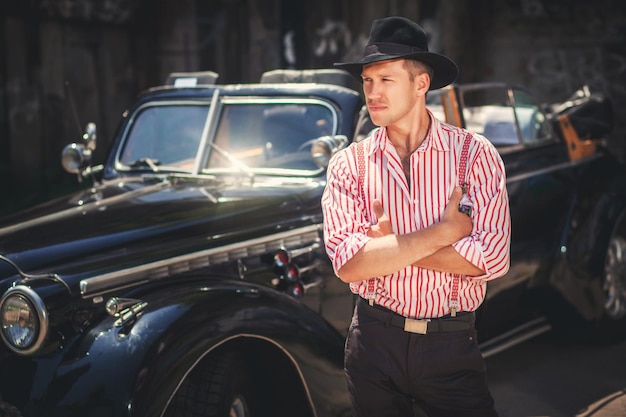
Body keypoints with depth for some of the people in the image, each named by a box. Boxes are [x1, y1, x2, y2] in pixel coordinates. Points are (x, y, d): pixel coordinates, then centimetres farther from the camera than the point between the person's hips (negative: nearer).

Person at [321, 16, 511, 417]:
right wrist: (441, 233, -17)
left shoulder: (474, 153, -6)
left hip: (452, 348, -1)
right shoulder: (350, 164, -3)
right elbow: (348, 263, -15)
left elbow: (492, 257, -16)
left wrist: (386, 246, -14)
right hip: (374, 342, 1)